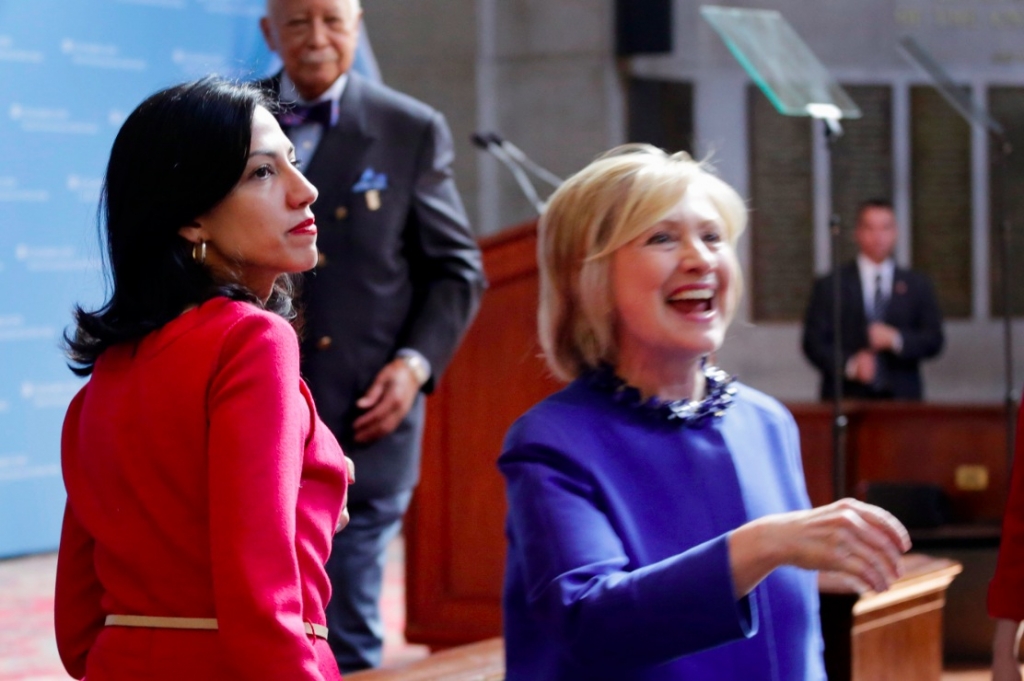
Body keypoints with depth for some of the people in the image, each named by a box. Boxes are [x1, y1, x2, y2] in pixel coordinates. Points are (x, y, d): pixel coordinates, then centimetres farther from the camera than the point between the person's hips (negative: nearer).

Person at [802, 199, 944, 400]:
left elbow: (934, 340, 8)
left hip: (901, 399, 2)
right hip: (847, 397, -2)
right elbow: (814, 342, 1)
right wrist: (849, 364, -15)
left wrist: (896, 339, -10)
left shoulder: (917, 285, 13)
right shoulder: (829, 286, 7)